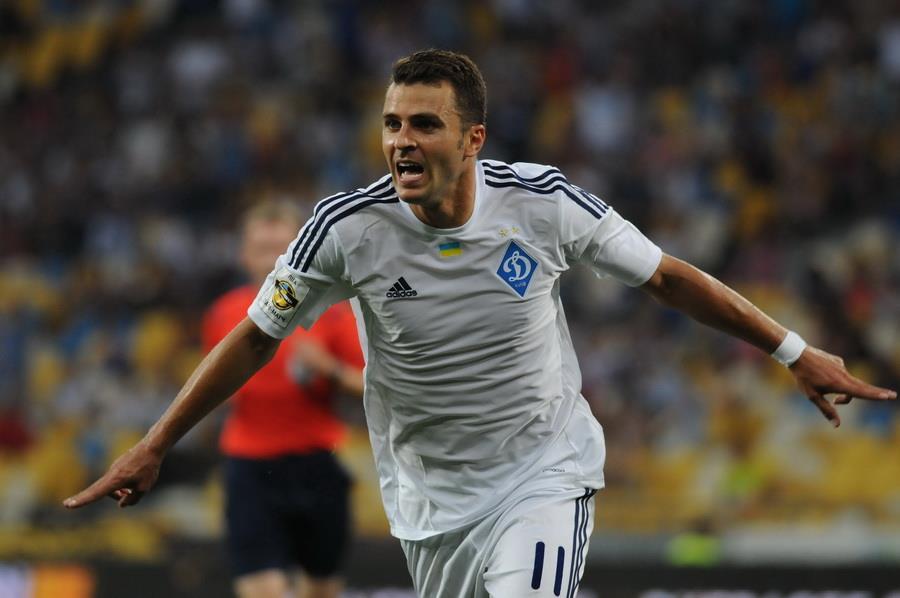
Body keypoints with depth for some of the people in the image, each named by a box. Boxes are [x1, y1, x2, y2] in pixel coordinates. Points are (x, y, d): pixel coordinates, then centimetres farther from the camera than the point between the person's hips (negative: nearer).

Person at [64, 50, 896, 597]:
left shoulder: (544, 203, -15)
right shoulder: (349, 228, -14)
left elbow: (667, 278, -1)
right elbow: (257, 336, -1)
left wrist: (796, 353, 3)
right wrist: (154, 446, 0)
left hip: (545, 473, -2)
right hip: (429, 497, 2)